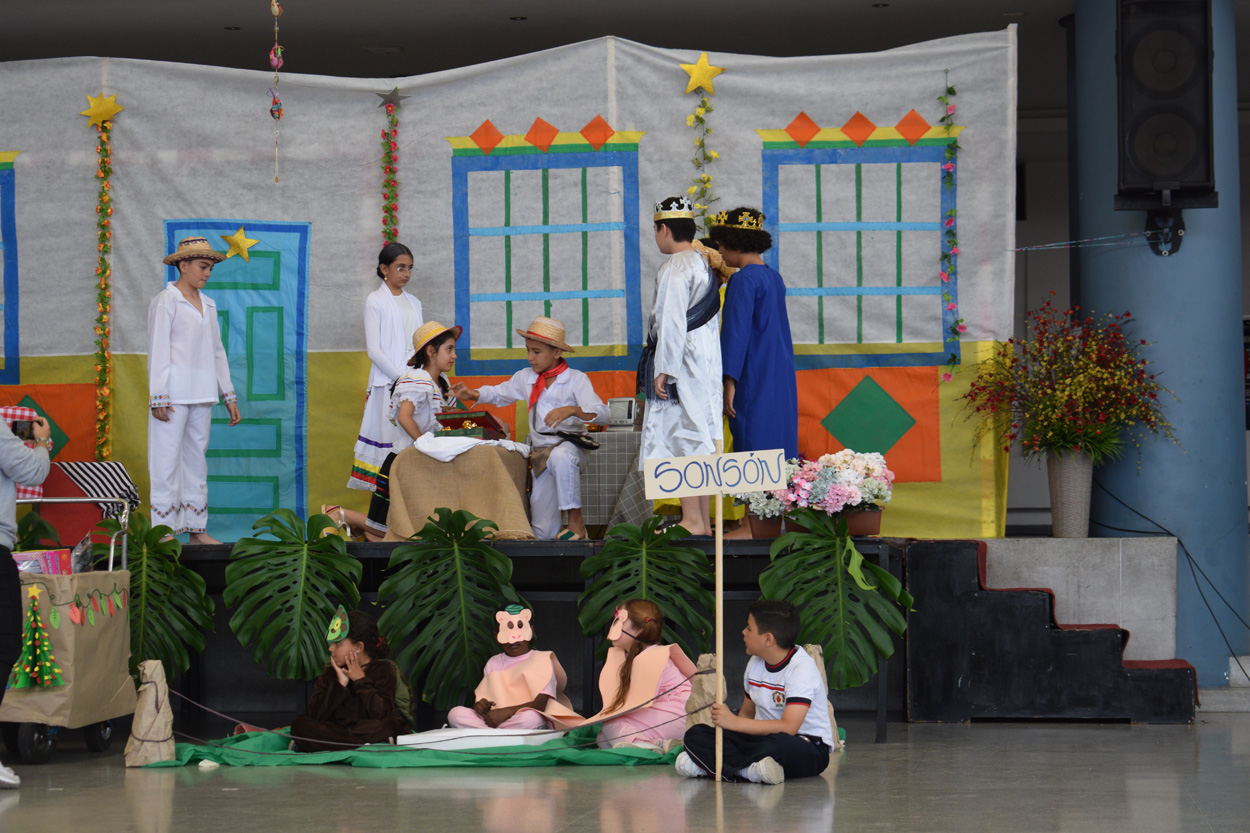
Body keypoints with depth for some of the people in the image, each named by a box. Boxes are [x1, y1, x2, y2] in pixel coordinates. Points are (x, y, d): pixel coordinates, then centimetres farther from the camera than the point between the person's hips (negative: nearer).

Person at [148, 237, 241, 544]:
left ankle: (197, 529, 14)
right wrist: (158, 398, -13)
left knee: (197, 458, 9)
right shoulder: (165, 302, -4)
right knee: (167, 460, -7)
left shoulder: (207, 305, 15)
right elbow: (158, 351, -7)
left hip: (202, 395, 7)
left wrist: (229, 395, 17)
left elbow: (216, 351, 19)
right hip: (174, 394, -7)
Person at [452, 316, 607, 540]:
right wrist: (472, 395, 9)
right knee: (543, 533, -2)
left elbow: (602, 414, -15)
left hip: (569, 443, -5)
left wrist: (572, 410, -33)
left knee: (561, 457, -45)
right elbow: (498, 393, 28)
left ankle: (575, 520, -34)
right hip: (540, 452, 5)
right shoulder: (526, 378, 12)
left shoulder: (576, 379, -4)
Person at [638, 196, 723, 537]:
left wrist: (664, 368, -18)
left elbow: (672, 322, -19)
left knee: (681, 437, -8)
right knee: (699, 438, 10)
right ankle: (704, 521, 12)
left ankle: (692, 520, -9)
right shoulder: (703, 264, 15)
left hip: (682, 360, -10)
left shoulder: (675, 268, -13)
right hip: (706, 361, 10)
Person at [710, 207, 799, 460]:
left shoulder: (744, 280, -13)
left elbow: (737, 333, -17)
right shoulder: (774, 278, 13)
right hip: (781, 381, 9)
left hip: (755, 383, -9)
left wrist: (730, 383, -17)